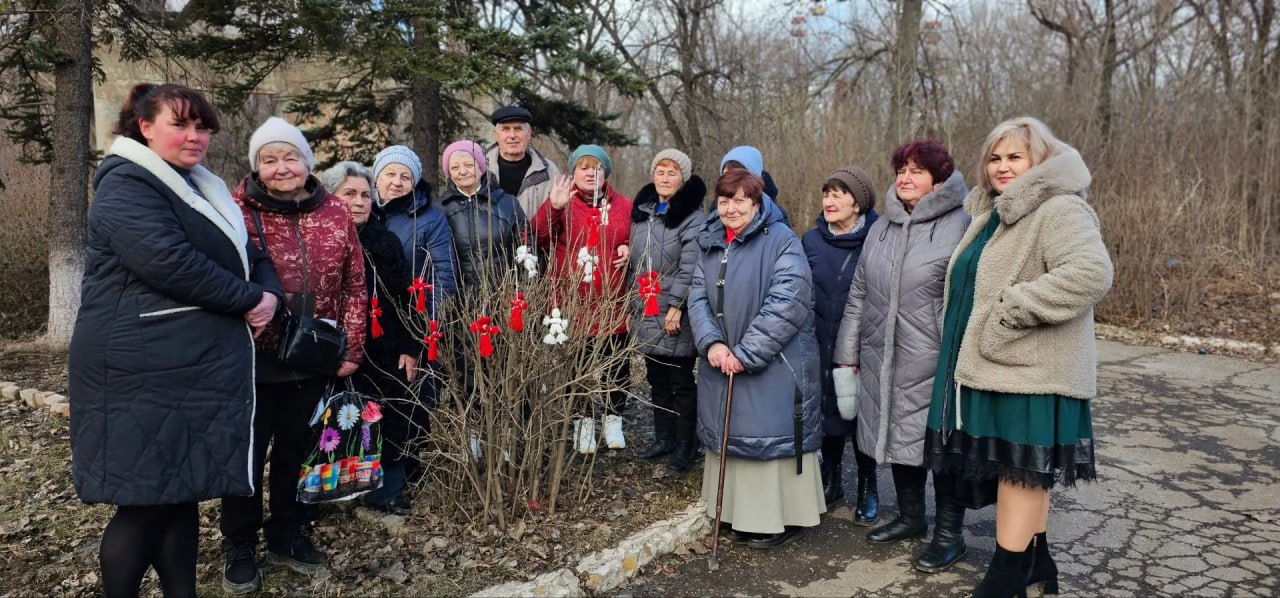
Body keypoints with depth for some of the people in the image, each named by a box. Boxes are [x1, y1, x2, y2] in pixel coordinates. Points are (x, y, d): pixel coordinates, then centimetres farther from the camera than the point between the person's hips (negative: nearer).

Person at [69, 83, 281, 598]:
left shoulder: (202, 189, 20)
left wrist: (268, 293, -1)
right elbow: (170, 263, -23)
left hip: (201, 369, 9)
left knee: (183, 493, 14)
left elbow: (247, 255, 21)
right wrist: (249, 300, -13)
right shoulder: (127, 185, -9)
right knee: (147, 502, -3)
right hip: (146, 373, -9)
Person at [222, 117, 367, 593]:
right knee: (248, 452, 9)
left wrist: (351, 347, 1)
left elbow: (354, 284, 4)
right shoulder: (236, 211, -9)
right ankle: (239, 547, 26)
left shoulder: (335, 212, 2)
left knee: (296, 448, 16)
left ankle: (287, 535, 33)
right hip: (253, 358, -3)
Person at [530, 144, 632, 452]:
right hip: (572, 305, -1)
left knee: (616, 364, 11)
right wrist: (552, 207, -25)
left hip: (612, 305, 2)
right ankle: (583, 421, 24)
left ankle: (613, 418, 28)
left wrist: (630, 249, -5)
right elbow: (537, 238, -12)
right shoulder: (563, 204, 1)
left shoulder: (624, 206, 7)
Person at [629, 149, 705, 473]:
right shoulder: (642, 211, 13)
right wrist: (632, 306, 16)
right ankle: (664, 438, 29)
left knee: (681, 382, 1)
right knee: (657, 380, 16)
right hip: (647, 314, 7)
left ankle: (686, 445, 13)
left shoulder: (692, 216, -9)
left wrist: (676, 305, -20)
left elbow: (690, 267, -16)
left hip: (677, 316, -7)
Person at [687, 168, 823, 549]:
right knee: (730, 435, 14)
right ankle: (740, 514, 29)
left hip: (774, 366, -6)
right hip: (722, 364, 7)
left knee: (771, 434, 0)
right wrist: (712, 343, -14)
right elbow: (698, 298, 4)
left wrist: (746, 353, -20)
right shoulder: (710, 243, 9)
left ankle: (781, 518, 16)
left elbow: (787, 304, -20)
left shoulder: (782, 242, -12)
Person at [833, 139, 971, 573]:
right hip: (884, 360, 6)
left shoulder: (961, 226, -8)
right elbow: (859, 294, 14)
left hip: (936, 363, -6)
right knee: (897, 436, 16)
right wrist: (848, 352, 13)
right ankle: (910, 517, 34)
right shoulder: (881, 228, 11)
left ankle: (949, 533, 20)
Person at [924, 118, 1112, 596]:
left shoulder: (1060, 210, -13)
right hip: (996, 366, 9)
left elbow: (1091, 273, -31)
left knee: (1021, 471, -2)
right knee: (1023, 473, 16)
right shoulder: (992, 213, 16)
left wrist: (1012, 309, -26)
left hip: (1030, 372, -9)